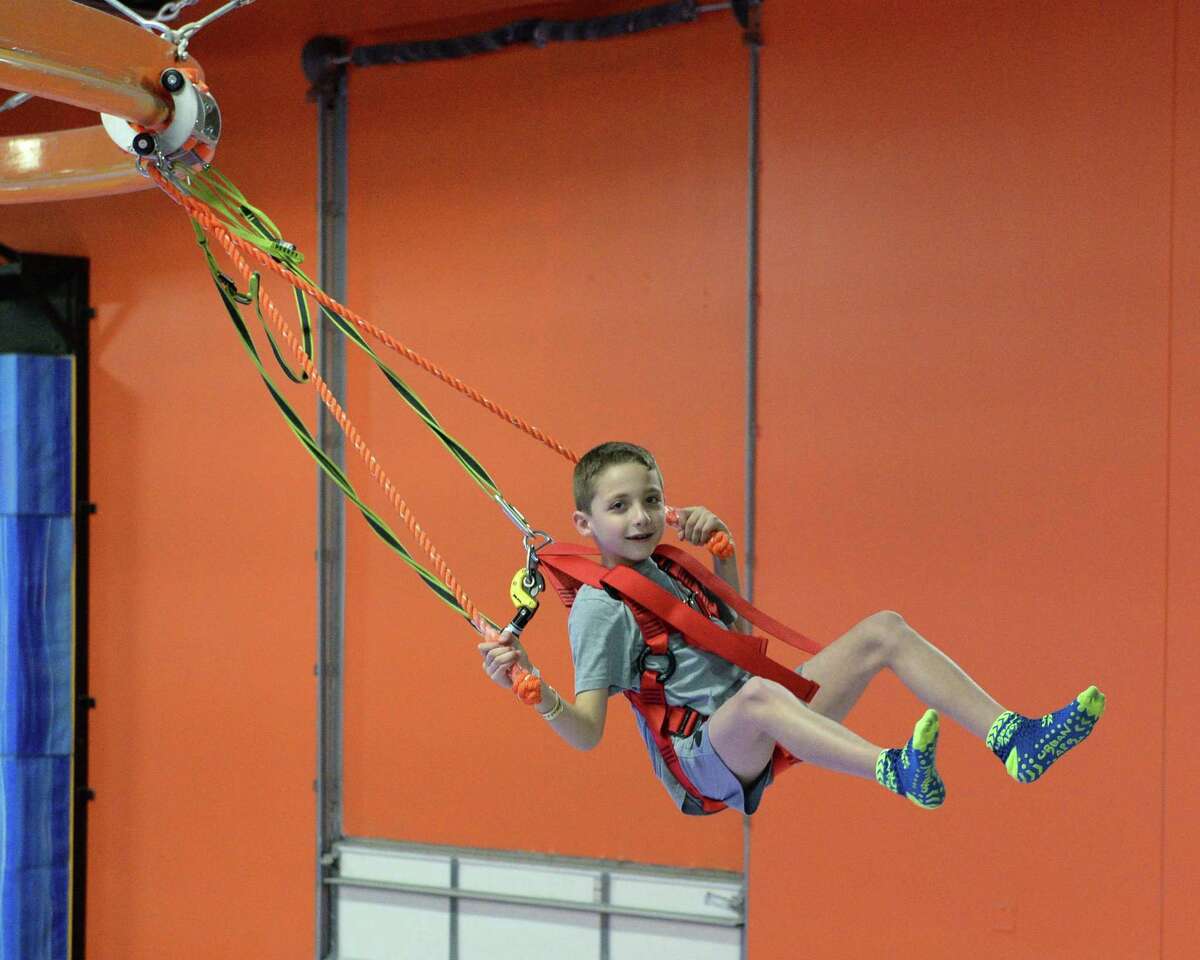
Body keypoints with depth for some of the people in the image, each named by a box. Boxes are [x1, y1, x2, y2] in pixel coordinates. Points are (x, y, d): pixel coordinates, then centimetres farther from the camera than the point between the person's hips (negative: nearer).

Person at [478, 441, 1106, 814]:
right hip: (702, 756, -8)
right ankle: (896, 771, -59)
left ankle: (1013, 742, -14)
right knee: (757, 694, -43)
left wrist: (721, 553, 15)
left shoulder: (669, 566, 15)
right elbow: (586, 732, -17)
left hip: (766, 740, 8)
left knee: (884, 629, -3)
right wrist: (533, 689, -37)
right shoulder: (598, 607, -9)